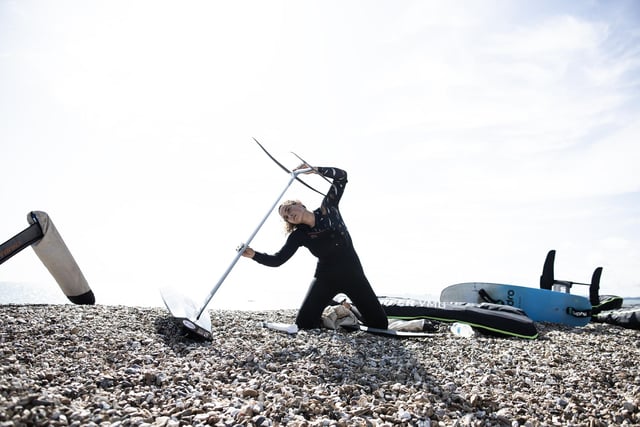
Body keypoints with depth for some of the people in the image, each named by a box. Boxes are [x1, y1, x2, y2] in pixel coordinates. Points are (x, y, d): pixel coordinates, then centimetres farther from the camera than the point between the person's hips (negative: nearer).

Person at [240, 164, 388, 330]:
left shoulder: (328, 208, -4)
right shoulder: (298, 235, -6)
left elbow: (341, 176, -6)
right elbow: (277, 260, -14)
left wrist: (315, 170, -17)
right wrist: (254, 254, -29)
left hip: (352, 273, 0)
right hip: (326, 277, 0)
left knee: (380, 324, -3)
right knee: (303, 323, -9)